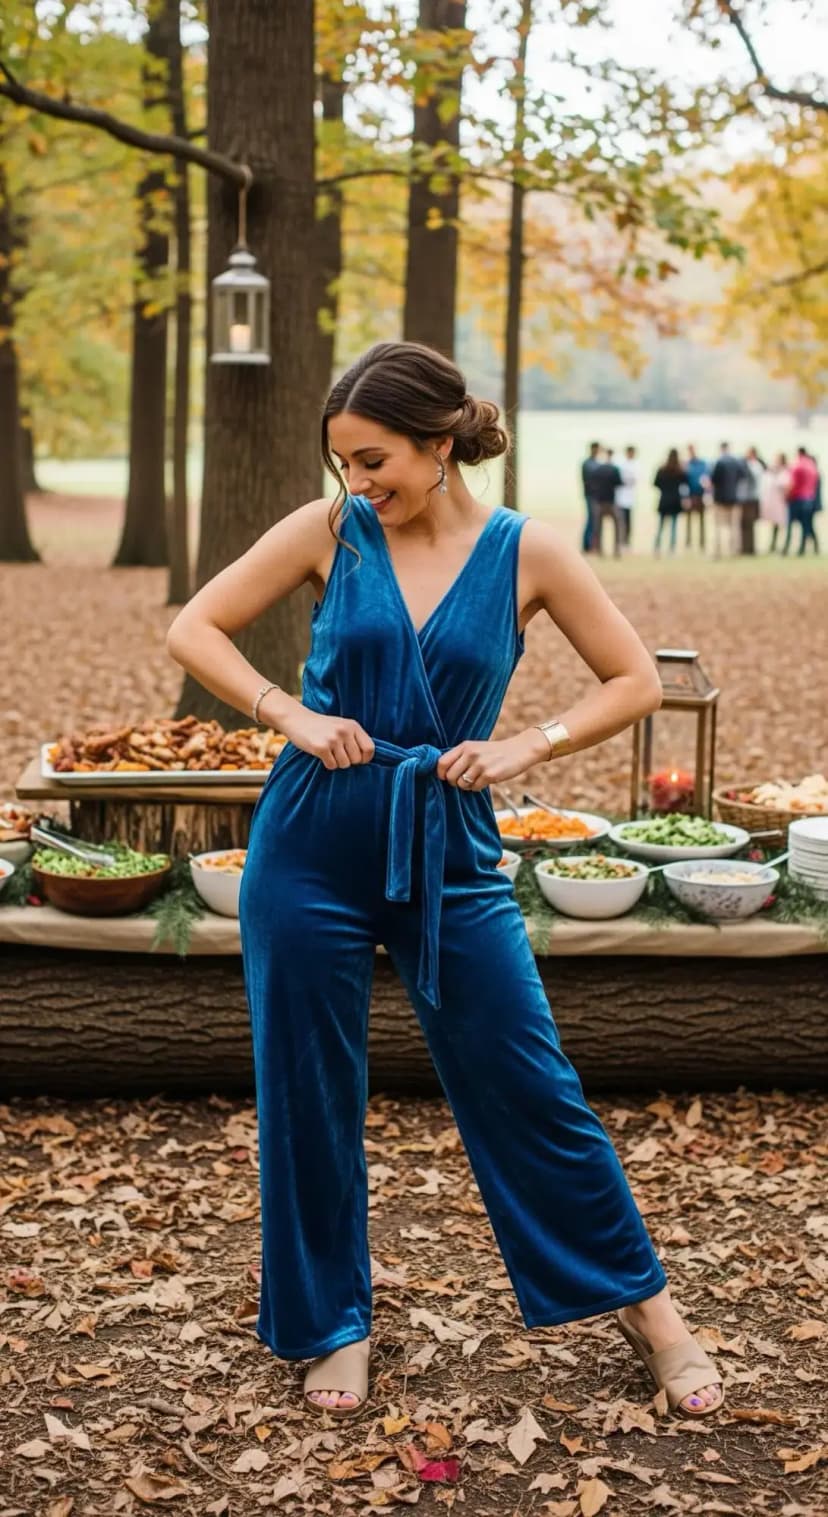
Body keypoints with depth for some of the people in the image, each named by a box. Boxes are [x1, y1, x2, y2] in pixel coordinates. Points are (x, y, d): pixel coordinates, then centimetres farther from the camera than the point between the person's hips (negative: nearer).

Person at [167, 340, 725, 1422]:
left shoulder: (525, 552, -3)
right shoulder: (330, 531, -2)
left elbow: (636, 683, 3)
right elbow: (194, 629, 2)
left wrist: (526, 746, -9)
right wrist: (290, 713, -10)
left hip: (448, 854, -1)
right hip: (312, 850, 1)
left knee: (532, 1090, 4)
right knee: (308, 1101, 8)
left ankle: (642, 1301, 23)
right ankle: (332, 1324, 28)